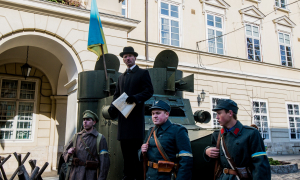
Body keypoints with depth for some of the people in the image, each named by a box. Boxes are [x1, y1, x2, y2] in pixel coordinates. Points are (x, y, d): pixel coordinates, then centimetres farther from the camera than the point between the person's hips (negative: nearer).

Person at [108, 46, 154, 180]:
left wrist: (136, 97, -23)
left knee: (136, 149, -7)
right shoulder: (121, 77, 25)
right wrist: (112, 107, 1)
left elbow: (149, 91, -6)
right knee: (125, 151, 8)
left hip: (136, 115, -6)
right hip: (123, 116, 6)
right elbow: (116, 95, 20)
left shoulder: (143, 73, 5)